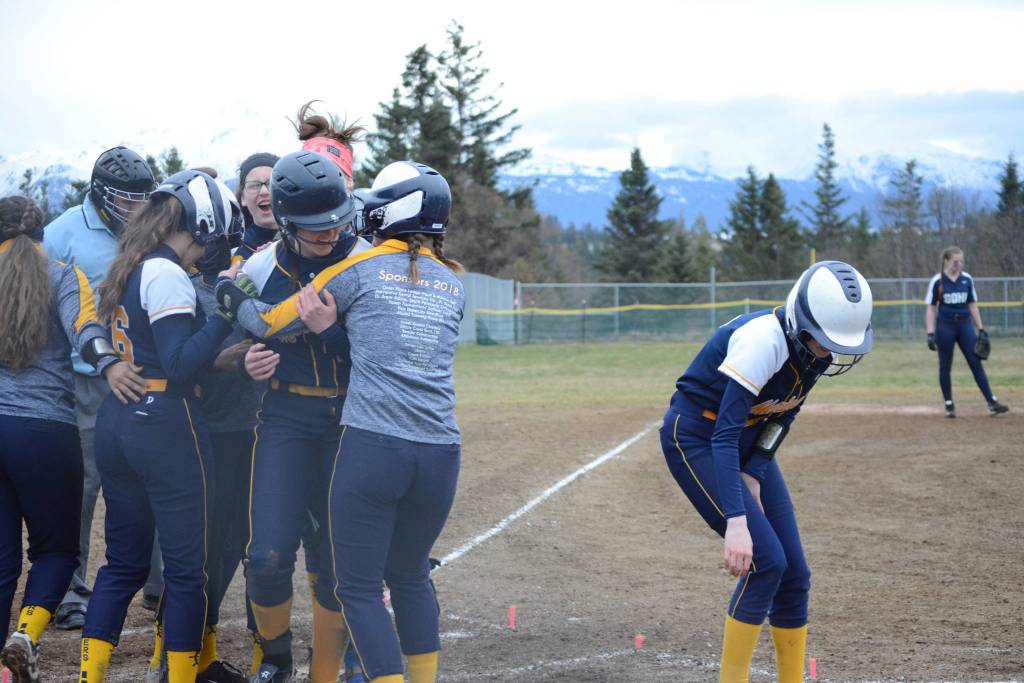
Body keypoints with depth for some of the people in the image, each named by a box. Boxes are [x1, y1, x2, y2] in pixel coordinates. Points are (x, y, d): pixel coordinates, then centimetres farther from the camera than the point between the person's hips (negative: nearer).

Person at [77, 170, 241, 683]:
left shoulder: (127, 269, 13)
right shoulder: (166, 275, -14)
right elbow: (181, 367, -21)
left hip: (115, 424, 9)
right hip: (165, 429, -9)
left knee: (123, 563, 15)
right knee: (187, 568, 2)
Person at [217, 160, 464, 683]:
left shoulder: (358, 270, 2)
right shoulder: (454, 285, 15)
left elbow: (266, 324, 7)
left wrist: (228, 286, 23)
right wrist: (334, 323, 18)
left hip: (372, 448, -5)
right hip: (440, 454, 5)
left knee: (359, 589, 5)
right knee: (410, 576, 24)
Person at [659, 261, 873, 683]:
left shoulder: (822, 347, -9)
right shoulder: (764, 340, -32)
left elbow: (782, 416, 3)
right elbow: (724, 435, -36)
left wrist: (754, 475, -10)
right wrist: (736, 521, -43)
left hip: (749, 445, 8)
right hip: (696, 439, -8)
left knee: (793, 574, 3)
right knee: (766, 561, -18)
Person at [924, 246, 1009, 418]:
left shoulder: (967, 279, 6)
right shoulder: (937, 281, -5)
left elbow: (972, 305, 13)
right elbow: (930, 309, -3)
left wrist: (981, 329, 11)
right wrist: (930, 334, -11)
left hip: (965, 326, 3)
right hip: (945, 326, -3)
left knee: (976, 364, -3)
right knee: (945, 367, 3)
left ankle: (992, 403, -7)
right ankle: (949, 405, 14)